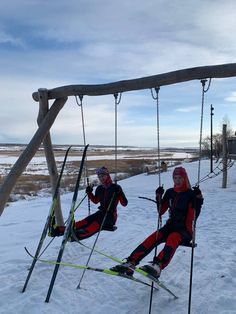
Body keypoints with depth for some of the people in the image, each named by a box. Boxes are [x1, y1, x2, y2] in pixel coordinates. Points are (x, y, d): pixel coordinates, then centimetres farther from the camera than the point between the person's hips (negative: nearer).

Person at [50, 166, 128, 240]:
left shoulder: (115, 187, -8)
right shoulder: (99, 188, 8)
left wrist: (119, 193, -29)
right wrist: (89, 193, 7)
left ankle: (80, 235, -60)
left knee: (96, 223, -34)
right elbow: (96, 201, 23)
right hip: (101, 212, 5)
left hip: (111, 215, -5)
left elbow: (124, 203, -13)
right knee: (86, 221, -20)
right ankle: (61, 230, -37)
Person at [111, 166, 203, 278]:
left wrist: (198, 198, -21)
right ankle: (130, 264, -32)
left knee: (172, 238, -37)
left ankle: (157, 266, -57)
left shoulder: (190, 194, -3)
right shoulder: (170, 192, 9)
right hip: (171, 226, 4)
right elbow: (161, 211, 10)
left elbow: (195, 215, -11)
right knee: (152, 238, -23)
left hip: (185, 229, -4)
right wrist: (158, 197, -4)